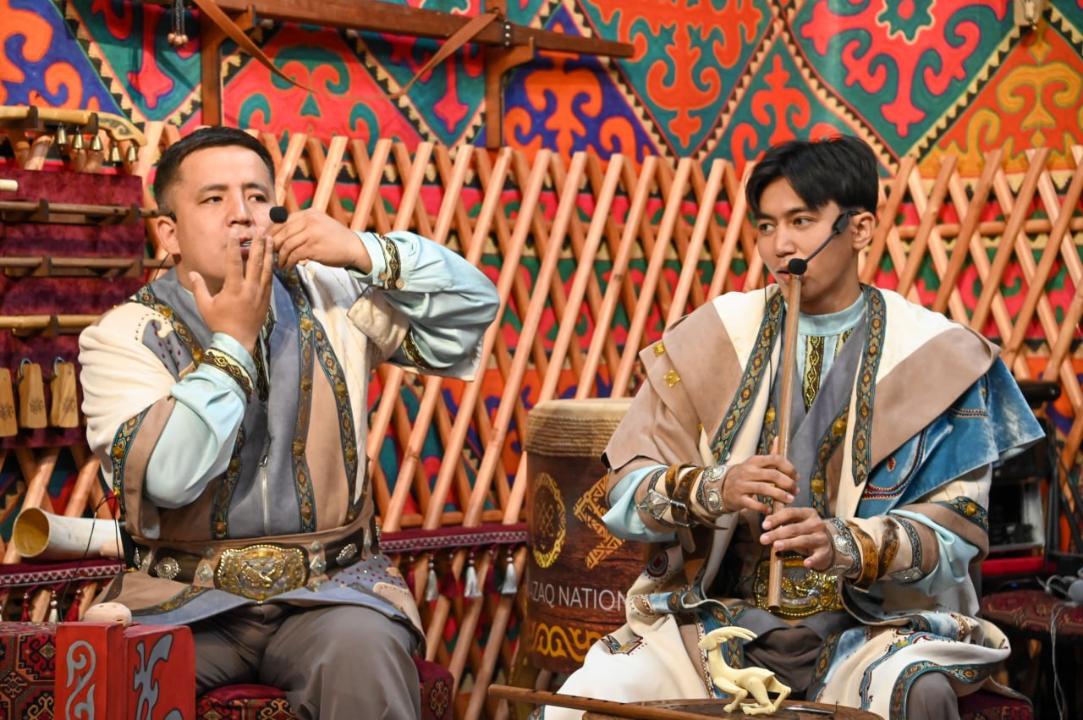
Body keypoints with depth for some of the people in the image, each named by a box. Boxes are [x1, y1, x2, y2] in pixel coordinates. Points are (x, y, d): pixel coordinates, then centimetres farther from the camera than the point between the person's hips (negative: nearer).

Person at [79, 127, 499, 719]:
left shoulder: (329, 299, 9)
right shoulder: (124, 336, 0)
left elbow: (471, 307, 4)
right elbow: (168, 477, -16)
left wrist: (365, 253, -9)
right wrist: (233, 342, -10)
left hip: (331, 585, 2)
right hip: (182, 598, -1)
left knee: (364, 649, -31)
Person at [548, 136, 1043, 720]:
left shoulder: (933, 357, 1)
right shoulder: (714, 336, 5)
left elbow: (957, 524, -4)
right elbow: (628, 490, 1)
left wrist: (847, 545, -23)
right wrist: (714, 489, -20)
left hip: (876, 622, -1)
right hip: (719, 612, 1)